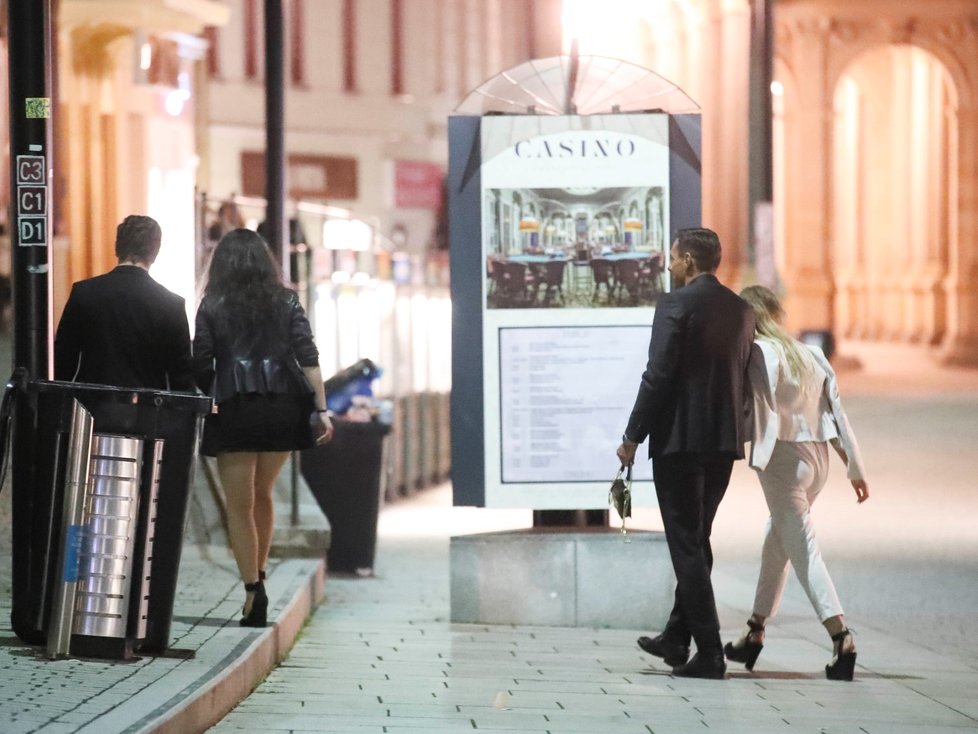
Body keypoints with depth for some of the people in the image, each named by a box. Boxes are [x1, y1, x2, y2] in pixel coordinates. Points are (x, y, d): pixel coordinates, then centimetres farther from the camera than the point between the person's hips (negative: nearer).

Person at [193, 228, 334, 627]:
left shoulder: (213, 305, 1)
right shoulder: (285, 301, 6)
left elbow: (201, 365, -3)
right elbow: (307, 357, -1)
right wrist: (321, 410, -2)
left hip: (235, 410, -3)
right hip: (283, 409, 3)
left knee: (240, 506, 2)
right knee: (262, 495, 20)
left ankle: (254, 590, -9)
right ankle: (258, 577, 24)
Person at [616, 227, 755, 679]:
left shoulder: (676, 304, -11)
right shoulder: (740, 310, 10)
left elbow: (657, 376, -15)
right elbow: (745, 378, 14)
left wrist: (633, 437, -9)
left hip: (679, 438, -7)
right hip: (725, 440, 7)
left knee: (687, 544, -4)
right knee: (696, 540, 18)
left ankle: (709, 653, -8)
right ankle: (677, 638, 26)